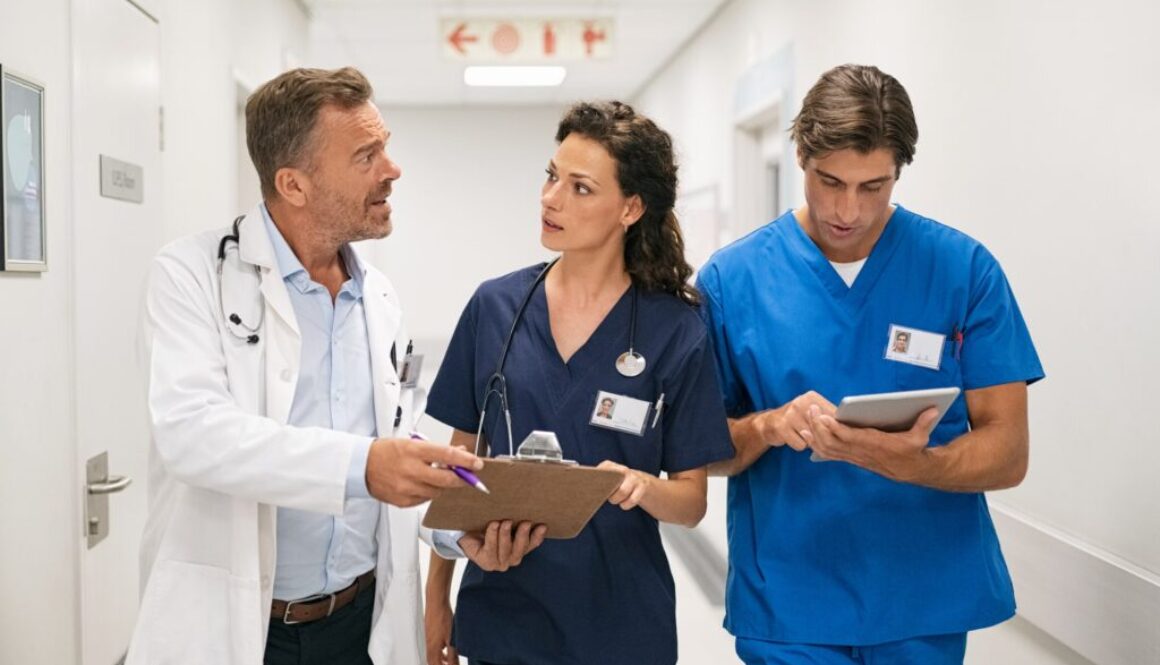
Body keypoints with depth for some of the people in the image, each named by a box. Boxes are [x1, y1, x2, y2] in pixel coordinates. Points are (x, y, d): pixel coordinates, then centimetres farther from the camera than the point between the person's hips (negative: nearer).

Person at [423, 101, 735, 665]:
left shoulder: (676, 331, -9)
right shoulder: (494, 306, -3)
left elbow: (692, 502, -4)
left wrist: (641, 486, -25)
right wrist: (437, 596, 5)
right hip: (500, 614, 2)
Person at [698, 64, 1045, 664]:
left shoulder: (964, 269, -6)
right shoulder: (732, 278, -5)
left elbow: (1007, 453, -5)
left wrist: (909, 463, -24)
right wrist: (766, 428, -21)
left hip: (929, 599, 1)